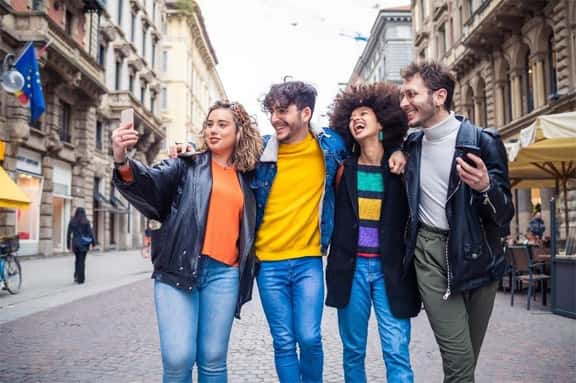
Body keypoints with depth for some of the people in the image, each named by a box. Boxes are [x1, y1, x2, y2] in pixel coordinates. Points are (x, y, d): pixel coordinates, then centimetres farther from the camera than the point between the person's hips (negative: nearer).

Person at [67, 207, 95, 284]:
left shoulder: (72, 221, 1)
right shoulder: (86, 222, -7)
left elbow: (69, 234, 1)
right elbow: (90, 233, -8)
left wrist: (68, 244, 8)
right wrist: (93, 242, 2)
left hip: (75, 243, 3)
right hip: (84, 243, -2)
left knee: (77, 259, 22)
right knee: (82, 261, 2)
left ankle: (76, 276, 15)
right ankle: (80, 279, 1)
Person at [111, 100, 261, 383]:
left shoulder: (246, 178, 15)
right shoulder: (186, 164, 7)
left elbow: (248, 228, 21)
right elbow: (152, 183, -11)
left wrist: (245, 274, 11)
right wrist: (122, 161, -30)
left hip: (224, 273, 2)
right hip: (179, 268, -2)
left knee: (213, 359, 6)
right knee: (178, 358, -8)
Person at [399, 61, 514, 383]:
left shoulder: (482, 142, -9)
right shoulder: (412, 145, 6)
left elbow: (505, 216, -8)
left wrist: (485, 188, -29)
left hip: (476, 255, -1)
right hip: (430, 252, 2)